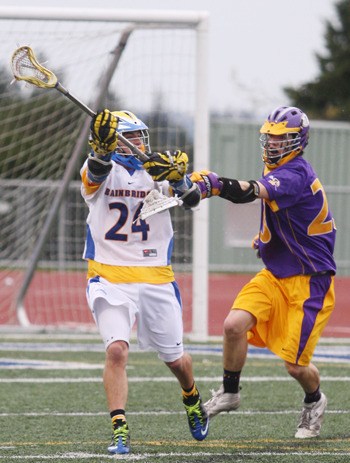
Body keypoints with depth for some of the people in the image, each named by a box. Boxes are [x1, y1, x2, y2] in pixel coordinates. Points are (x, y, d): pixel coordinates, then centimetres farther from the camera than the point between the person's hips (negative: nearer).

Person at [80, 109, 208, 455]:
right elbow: (98, 170, -27)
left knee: (174, 359, 13)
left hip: (156, 279, 3)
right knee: (116, 350, -22)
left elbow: (191, 198, -11)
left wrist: (177, 176, -33)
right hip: (110, 279, -2)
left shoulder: (158, 169, 5)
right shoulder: (101, 171, -2)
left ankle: (192, 399, 45)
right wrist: (104, 149, -50)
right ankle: (119, 431, -18)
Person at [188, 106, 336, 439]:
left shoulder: (297, 174, -22)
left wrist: (218, 185, -59)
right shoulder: (277, 170, 8)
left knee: (295, 365, -4)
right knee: (234, 325, -15)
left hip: (308, 280, -8)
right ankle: (229, 393, 4)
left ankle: (314, 401, 28)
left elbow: (256, 191, -42)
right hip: (276, 275, 8)